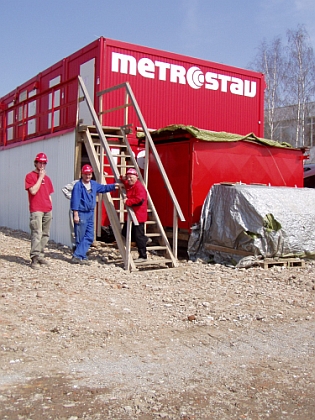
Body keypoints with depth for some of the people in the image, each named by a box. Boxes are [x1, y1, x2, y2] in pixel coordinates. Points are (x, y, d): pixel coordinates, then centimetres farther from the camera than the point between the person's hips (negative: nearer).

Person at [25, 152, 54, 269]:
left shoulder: (47, 178, 18)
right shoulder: (30, 176, 1)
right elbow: (33, 191, -13)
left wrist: (50, 209, 14)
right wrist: (40, 177, -8)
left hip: (47, 211, 6)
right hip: (36, 210, -6)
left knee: (45, 234, 7)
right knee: (37, 234, -13)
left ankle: (40, 256, 14)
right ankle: (34, 259, -13)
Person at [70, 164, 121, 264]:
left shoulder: (94, 184, 10)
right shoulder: (78, 185, -11)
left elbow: (104, 188, 25)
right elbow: (75, 200, -14)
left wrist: (114, 186, 12)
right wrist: (75, 214, -18)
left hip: (90, 213, 8)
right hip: (81, 214, -7)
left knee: (89, 237, 3)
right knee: (80, 237, -2)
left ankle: (78, 256, 5)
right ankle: (78, 256, 7)